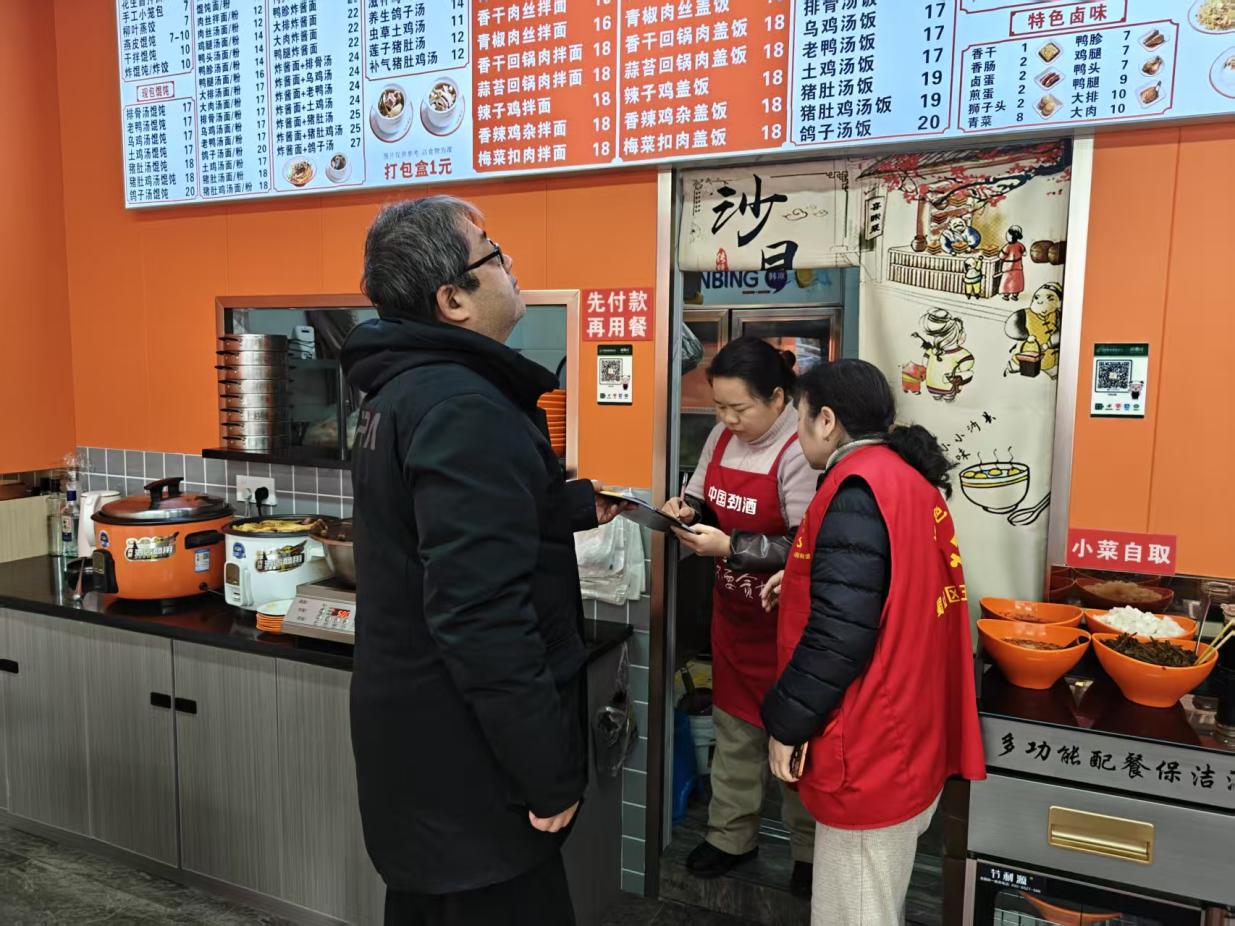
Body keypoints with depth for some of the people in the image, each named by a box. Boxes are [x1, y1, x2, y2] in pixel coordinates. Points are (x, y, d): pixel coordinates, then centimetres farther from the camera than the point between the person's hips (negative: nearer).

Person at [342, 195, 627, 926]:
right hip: (464, 749, -10)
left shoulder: (408, 385, 7)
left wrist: (578, 504, 27)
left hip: (421, 728, 10)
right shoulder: (462, 406, -24)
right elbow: (481, 613, -30)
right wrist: (551, 772, -22)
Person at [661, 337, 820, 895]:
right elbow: (706, 503, 15)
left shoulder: (801, 451, -22)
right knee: (733, 725, 18)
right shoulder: (722, 437, 2)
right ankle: (731, 835, 36)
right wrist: (687, 509, -8)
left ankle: (810, 850, 31)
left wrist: (729, 548, -29)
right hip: (733, 609, 7)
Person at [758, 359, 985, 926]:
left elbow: (840, 632, -26)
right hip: (909, 736, 9)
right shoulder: (909, 477, 9)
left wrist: (787, 723, -16)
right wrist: (806, 582, 16)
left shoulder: (857, 488, -21)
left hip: (869, 750, -9)